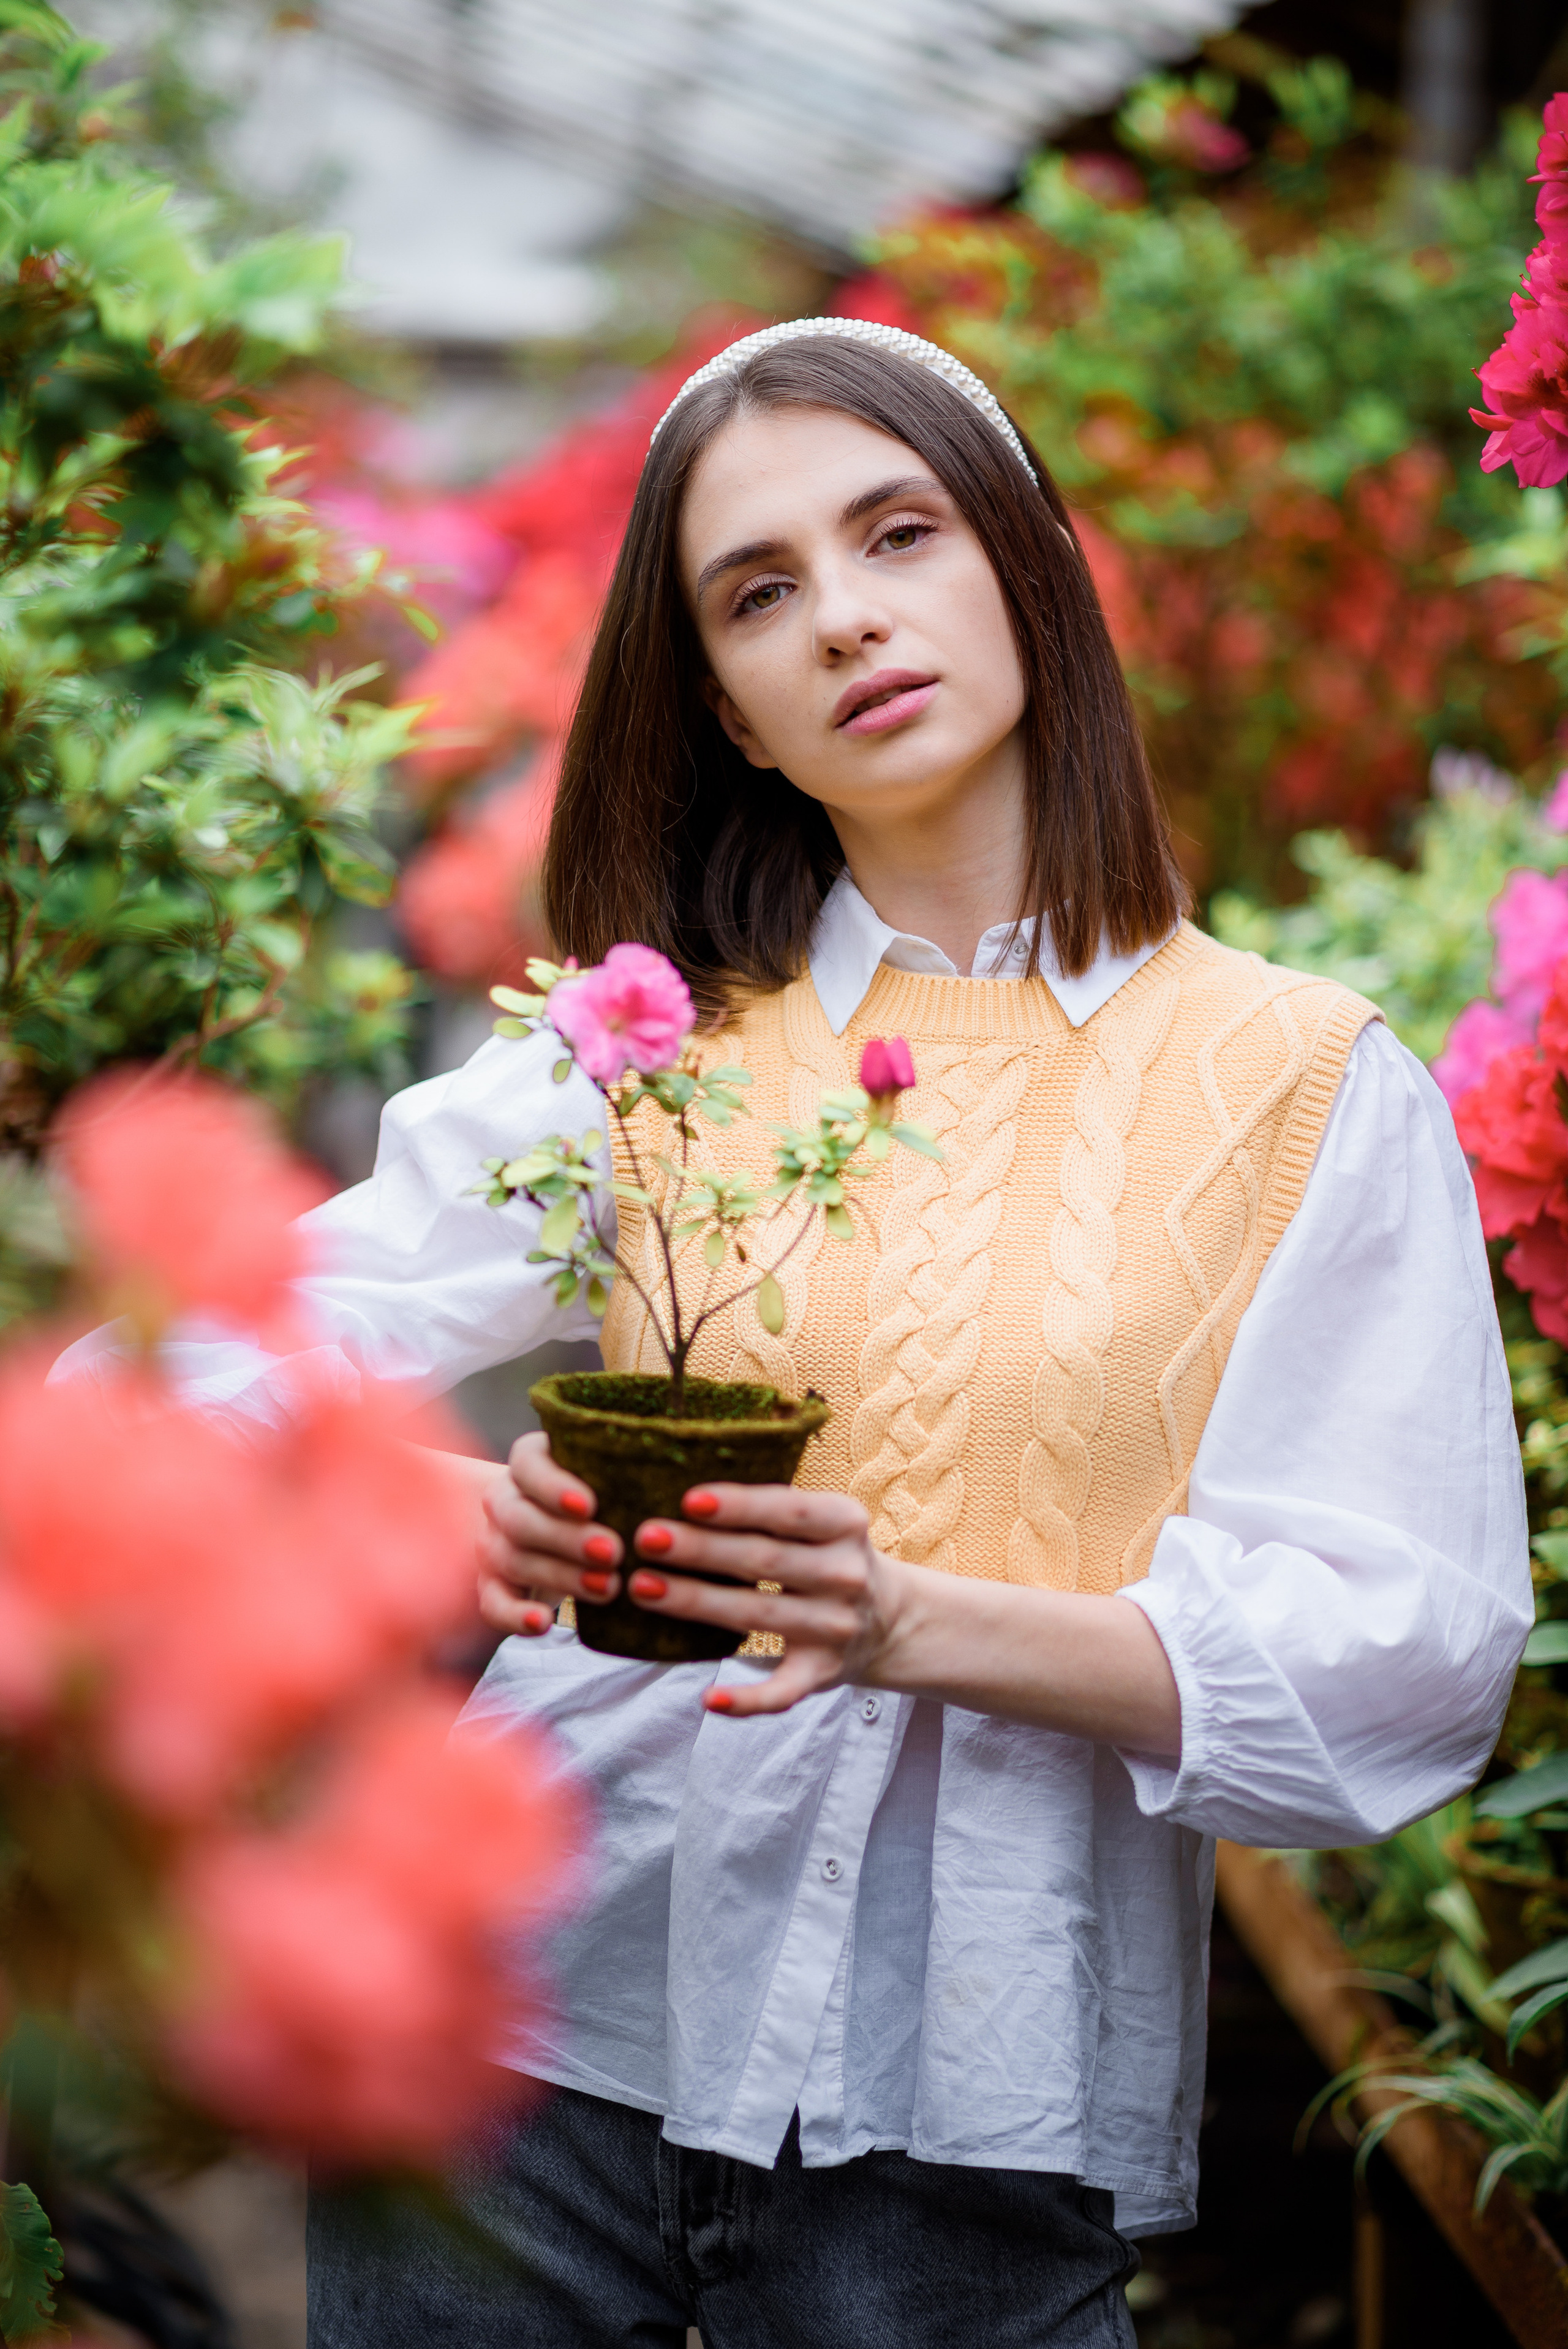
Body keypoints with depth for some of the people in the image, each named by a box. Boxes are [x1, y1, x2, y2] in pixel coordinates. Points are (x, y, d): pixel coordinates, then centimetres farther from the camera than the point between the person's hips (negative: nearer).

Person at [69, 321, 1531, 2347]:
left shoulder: (1306, 1091, 3)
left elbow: (1412, 1649, -7)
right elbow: (218, 1365, 1)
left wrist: (912, 1622, -22)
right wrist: (442, 1517, -22)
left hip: (963, 2099, -1)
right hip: (542, 2012, 2)